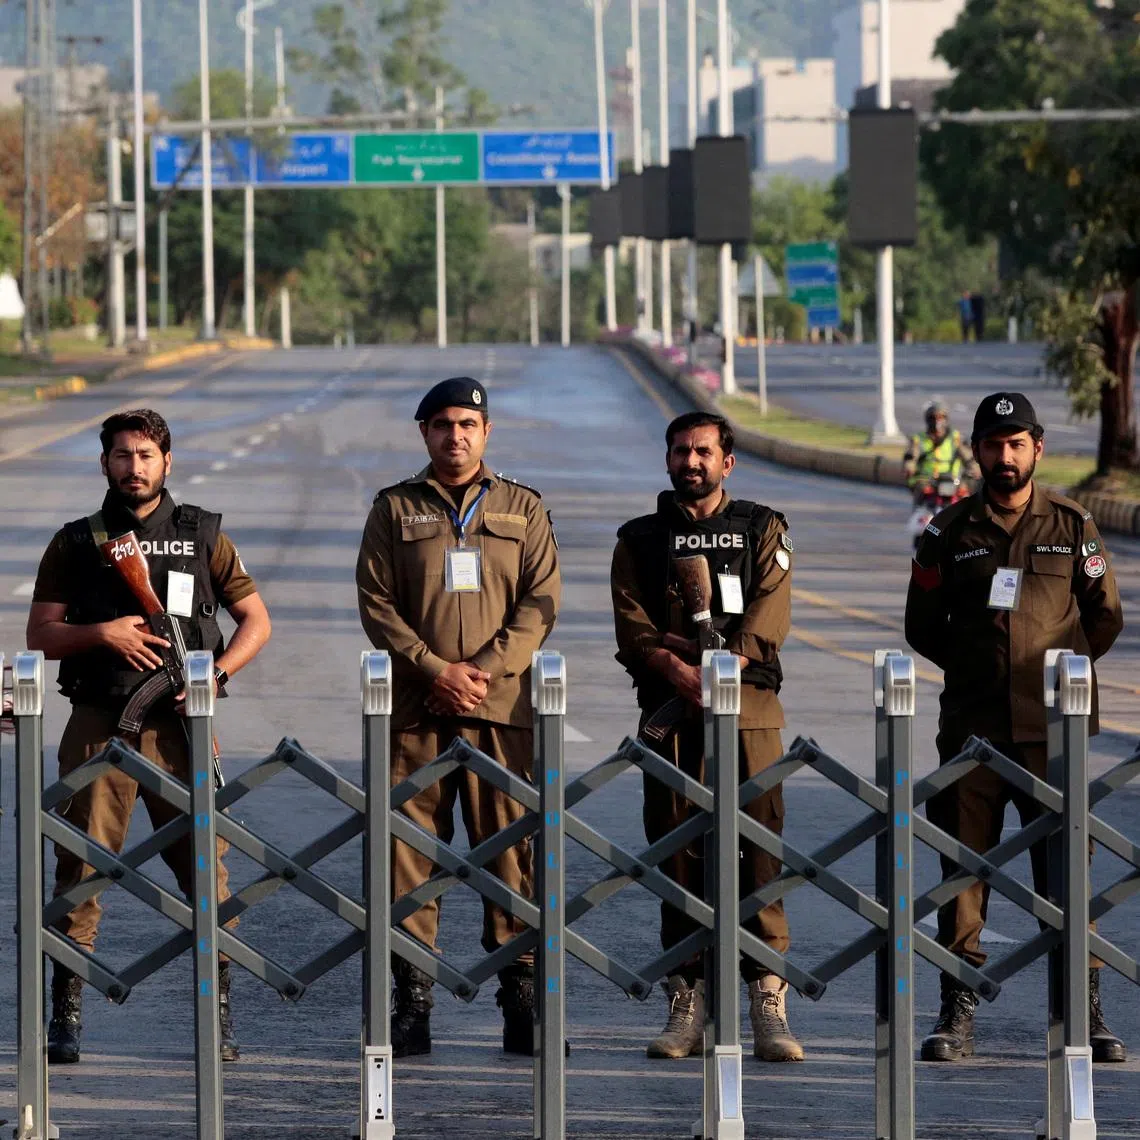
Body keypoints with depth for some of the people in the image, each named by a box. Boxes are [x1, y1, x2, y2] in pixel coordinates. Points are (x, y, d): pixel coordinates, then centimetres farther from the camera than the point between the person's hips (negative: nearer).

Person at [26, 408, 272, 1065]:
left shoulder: (202, 536, 10)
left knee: (206, 867, -5)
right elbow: (41, 635, 7)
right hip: (99, 723, 0)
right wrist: (102, 633, -11)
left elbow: (256, 620, 13)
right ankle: (66, 1017, 3)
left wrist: (218, 674, -4)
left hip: (179, 723, 0)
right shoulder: (76, 544, 10)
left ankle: (220, 1014, 2)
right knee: (80, 869, -2)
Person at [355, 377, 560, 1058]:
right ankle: (414, 1001, 1)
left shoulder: (523, 509, 13)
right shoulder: (395, 510, 11)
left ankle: (522, 1000, 1)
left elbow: (541, 601, 5)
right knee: (410, 850, -2)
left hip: (503, 705, 0)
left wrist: (486, 668, -9)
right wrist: (434, 669, -10)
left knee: (512, 848, -2)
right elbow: (376, 602, 3)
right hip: (415, 708, 0)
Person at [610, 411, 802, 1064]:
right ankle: (689, 1004, 4)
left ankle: (770, 1006, -10)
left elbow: (768, 618, -1)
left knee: (758, 851, -8)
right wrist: (679, 672, -16)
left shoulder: (763, 531, 12)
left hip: (749, 709, -1)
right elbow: (633, 626, 2)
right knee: (677, 853, 0)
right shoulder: (641, 540, 14)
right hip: (669, 714, 1)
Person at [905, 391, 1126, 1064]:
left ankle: (1088, 1013, 1)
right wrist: (976, 668, 12)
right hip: (972, 725, 1)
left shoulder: (1072, 525, 6)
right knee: (963, 866, 0)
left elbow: (1104, 618, 12)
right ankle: (959, 1014, 3)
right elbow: (923, 627, 15)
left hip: (1051, 726, -1)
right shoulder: (951, 532, 8)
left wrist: (1052, 670, 10)